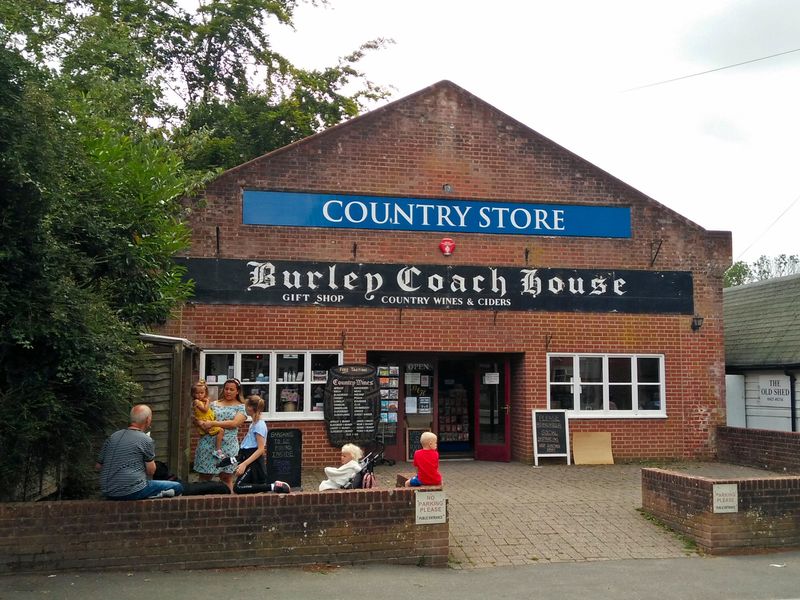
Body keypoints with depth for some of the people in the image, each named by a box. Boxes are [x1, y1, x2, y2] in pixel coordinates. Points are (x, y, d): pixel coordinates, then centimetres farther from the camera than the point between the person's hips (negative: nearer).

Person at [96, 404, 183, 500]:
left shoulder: (112, 437, 11)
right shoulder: (146, 440, -6)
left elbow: (98, 466, 14)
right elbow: (150, 471, -3)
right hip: (132, 491, -7)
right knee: (177, 487, -1)